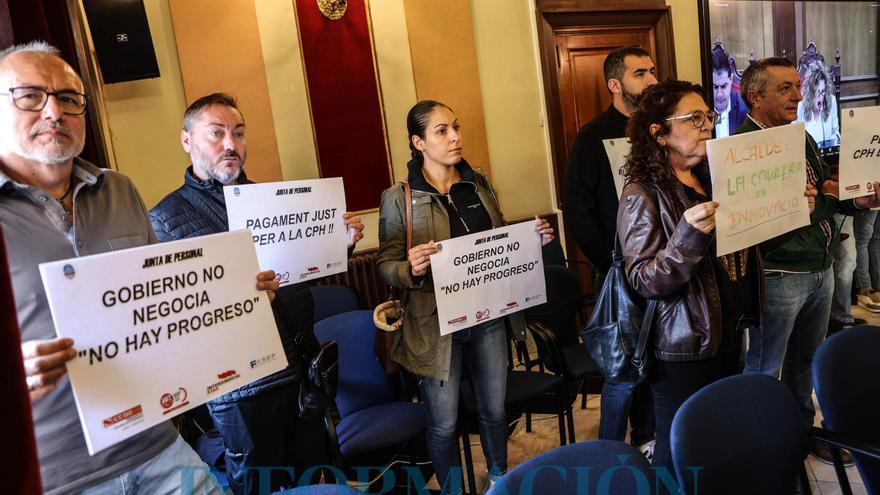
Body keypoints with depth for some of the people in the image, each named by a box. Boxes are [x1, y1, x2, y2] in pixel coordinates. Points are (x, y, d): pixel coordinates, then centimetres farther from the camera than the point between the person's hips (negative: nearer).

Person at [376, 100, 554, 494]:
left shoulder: (479, 186, 6)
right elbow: (385, 266, -8)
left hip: (488, 317, 4)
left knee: (494, 410, 18)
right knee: (444, 423, 8)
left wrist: (532, 240, -4)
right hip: (436, 325, -4)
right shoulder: (398, 198, -8)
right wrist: (411, 269, -29)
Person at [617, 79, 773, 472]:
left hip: (728, 334, 8)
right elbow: (644, 281, -21)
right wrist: (688, 235, -35)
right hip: (681, 349, -7)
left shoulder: (713, 179, 8)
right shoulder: (643, 195, -15)